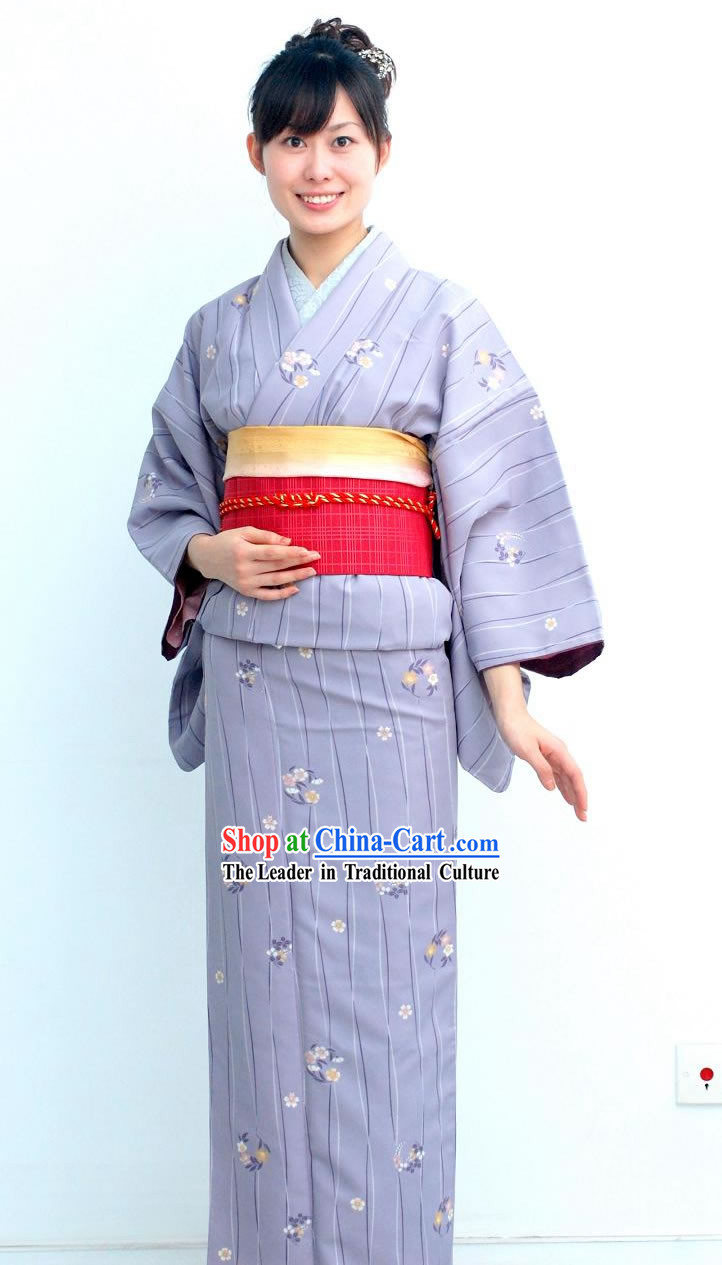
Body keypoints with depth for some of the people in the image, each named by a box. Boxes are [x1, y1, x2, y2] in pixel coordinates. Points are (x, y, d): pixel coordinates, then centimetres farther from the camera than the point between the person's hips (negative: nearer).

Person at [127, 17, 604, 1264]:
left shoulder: (441, 316, 2)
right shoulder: (219, 328, 12)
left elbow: (495, 508, -2)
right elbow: (165, 496, 18)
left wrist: (511, 702, -8)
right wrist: (211, 555, -6)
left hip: (388, 665, -3)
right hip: (254, 670, 3)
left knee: (386, 957, -1)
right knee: (263, 958, 6)